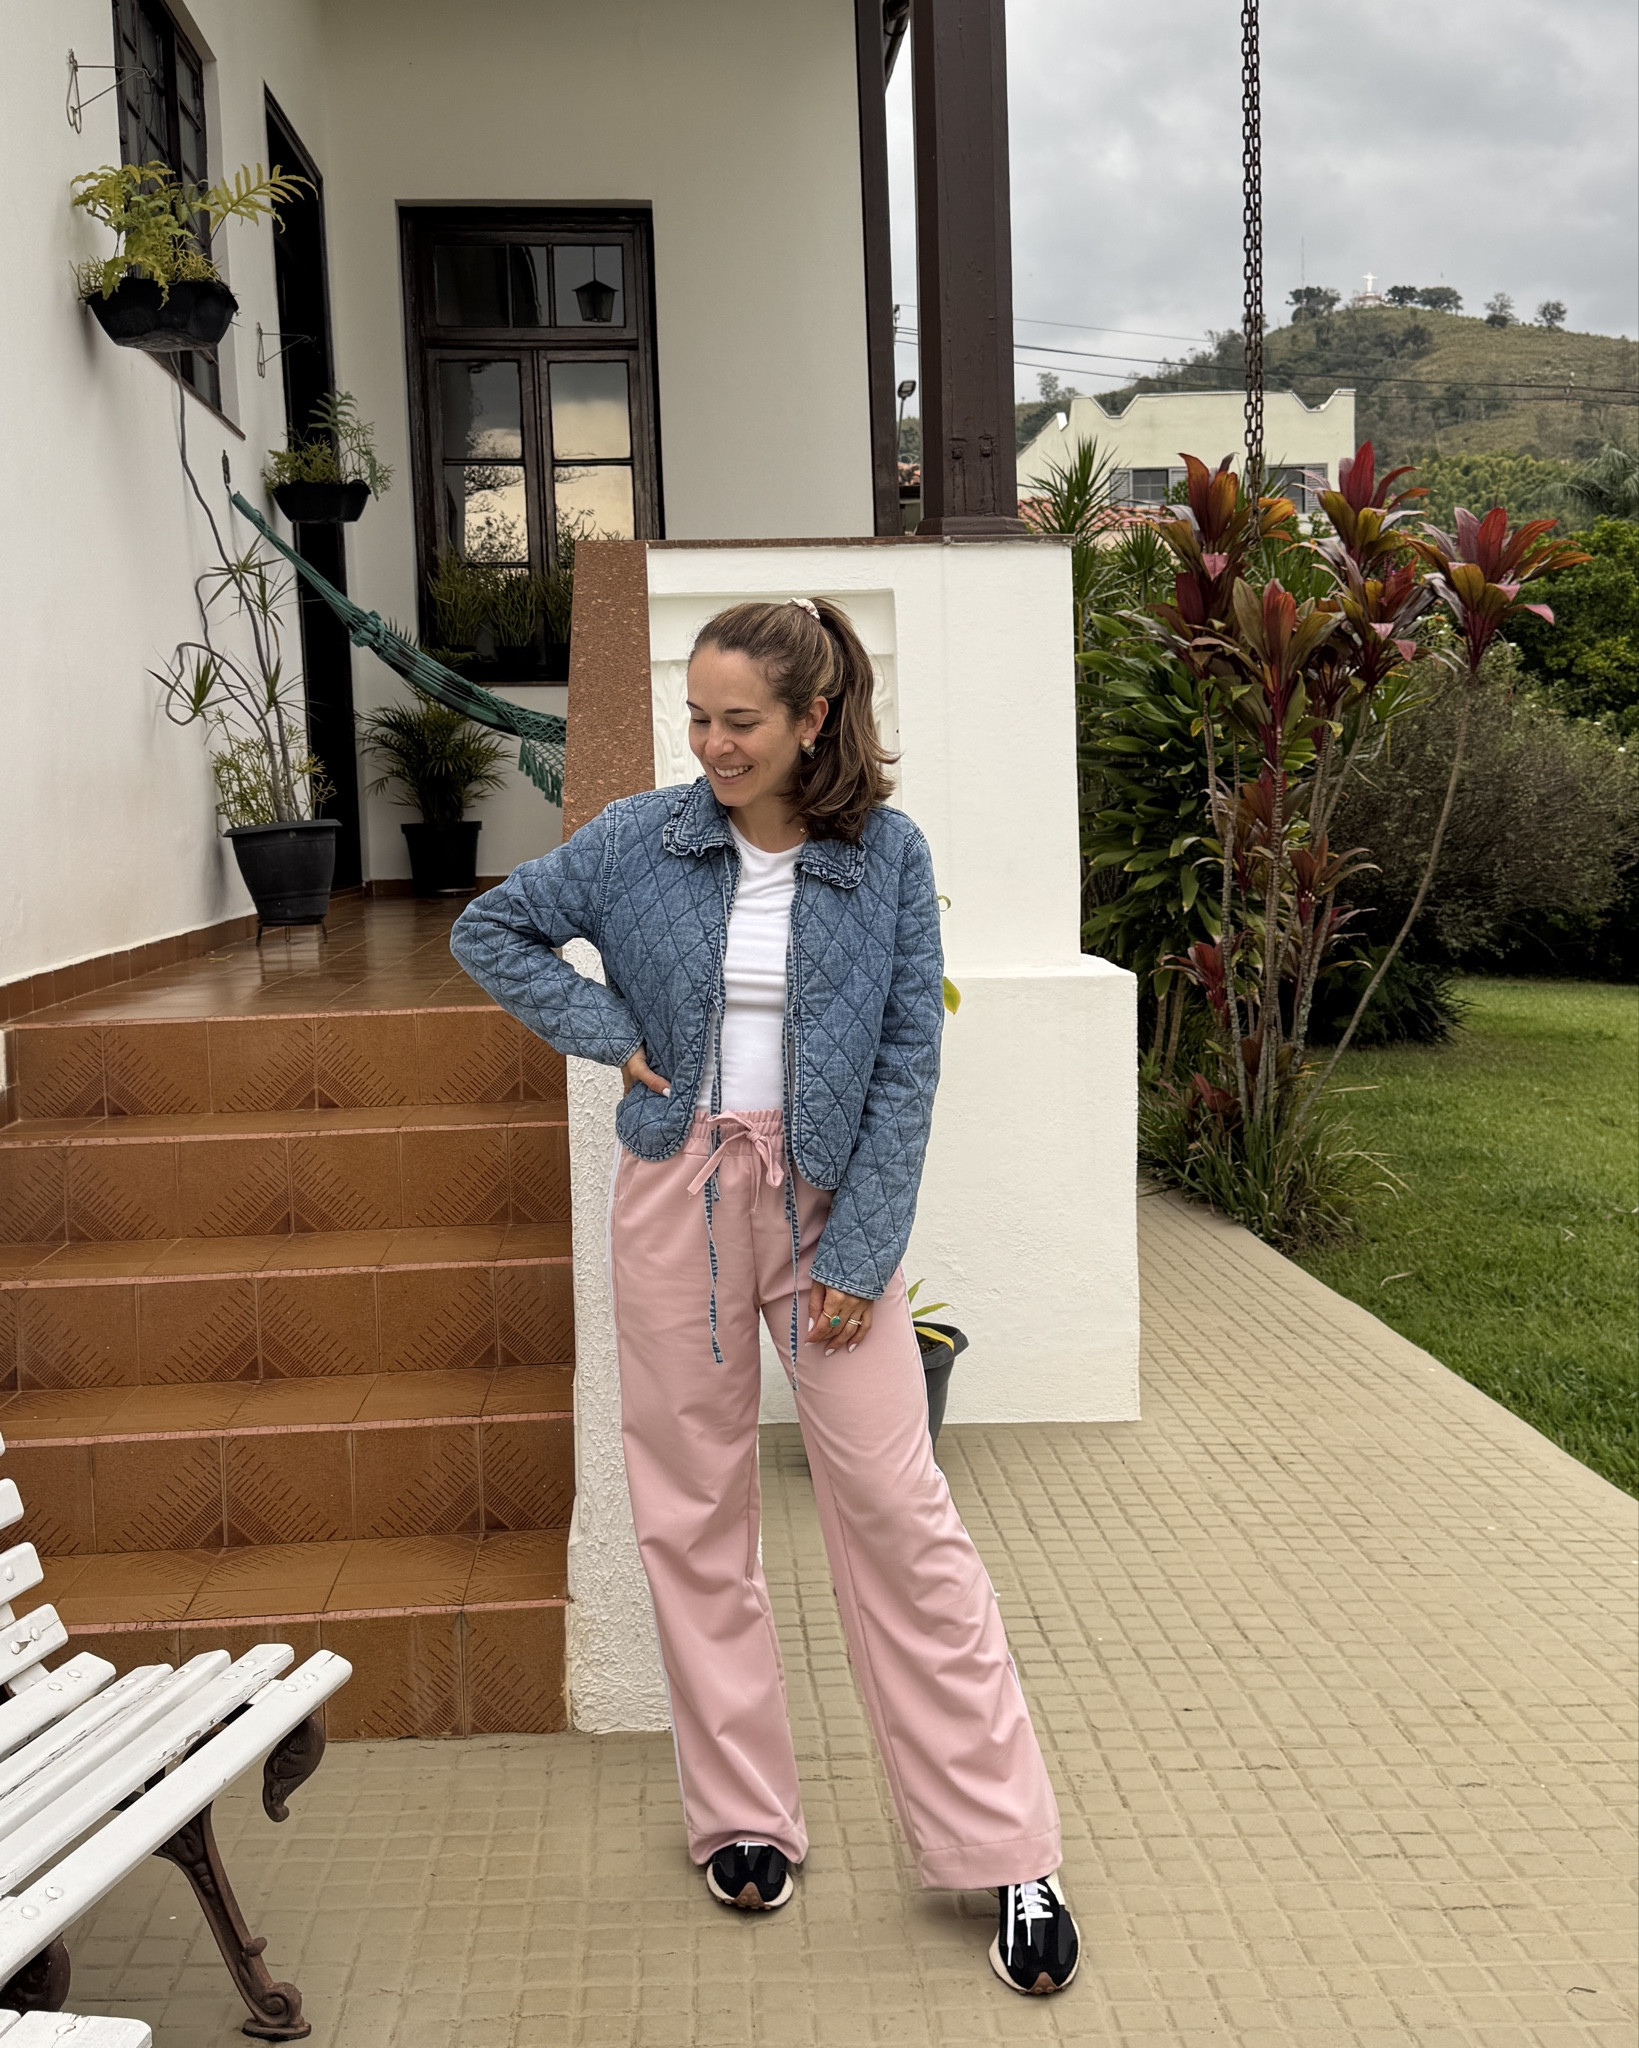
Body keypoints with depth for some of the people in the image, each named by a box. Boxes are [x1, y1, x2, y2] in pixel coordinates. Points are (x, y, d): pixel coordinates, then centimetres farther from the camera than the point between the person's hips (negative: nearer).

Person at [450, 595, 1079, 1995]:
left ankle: (1006, 1850, 10)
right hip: (678, 1188, 2)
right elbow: (491, 929, 12)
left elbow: (908, 1061, -5)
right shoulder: (641, 841, -1)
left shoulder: (885, 855, -5)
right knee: (693, 1510, 9)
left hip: (824, 1195, -2)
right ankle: (742, 1816, 27)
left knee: (897, 1506, -3)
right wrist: (606, 1027, -2)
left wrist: (860, 1251, -10)